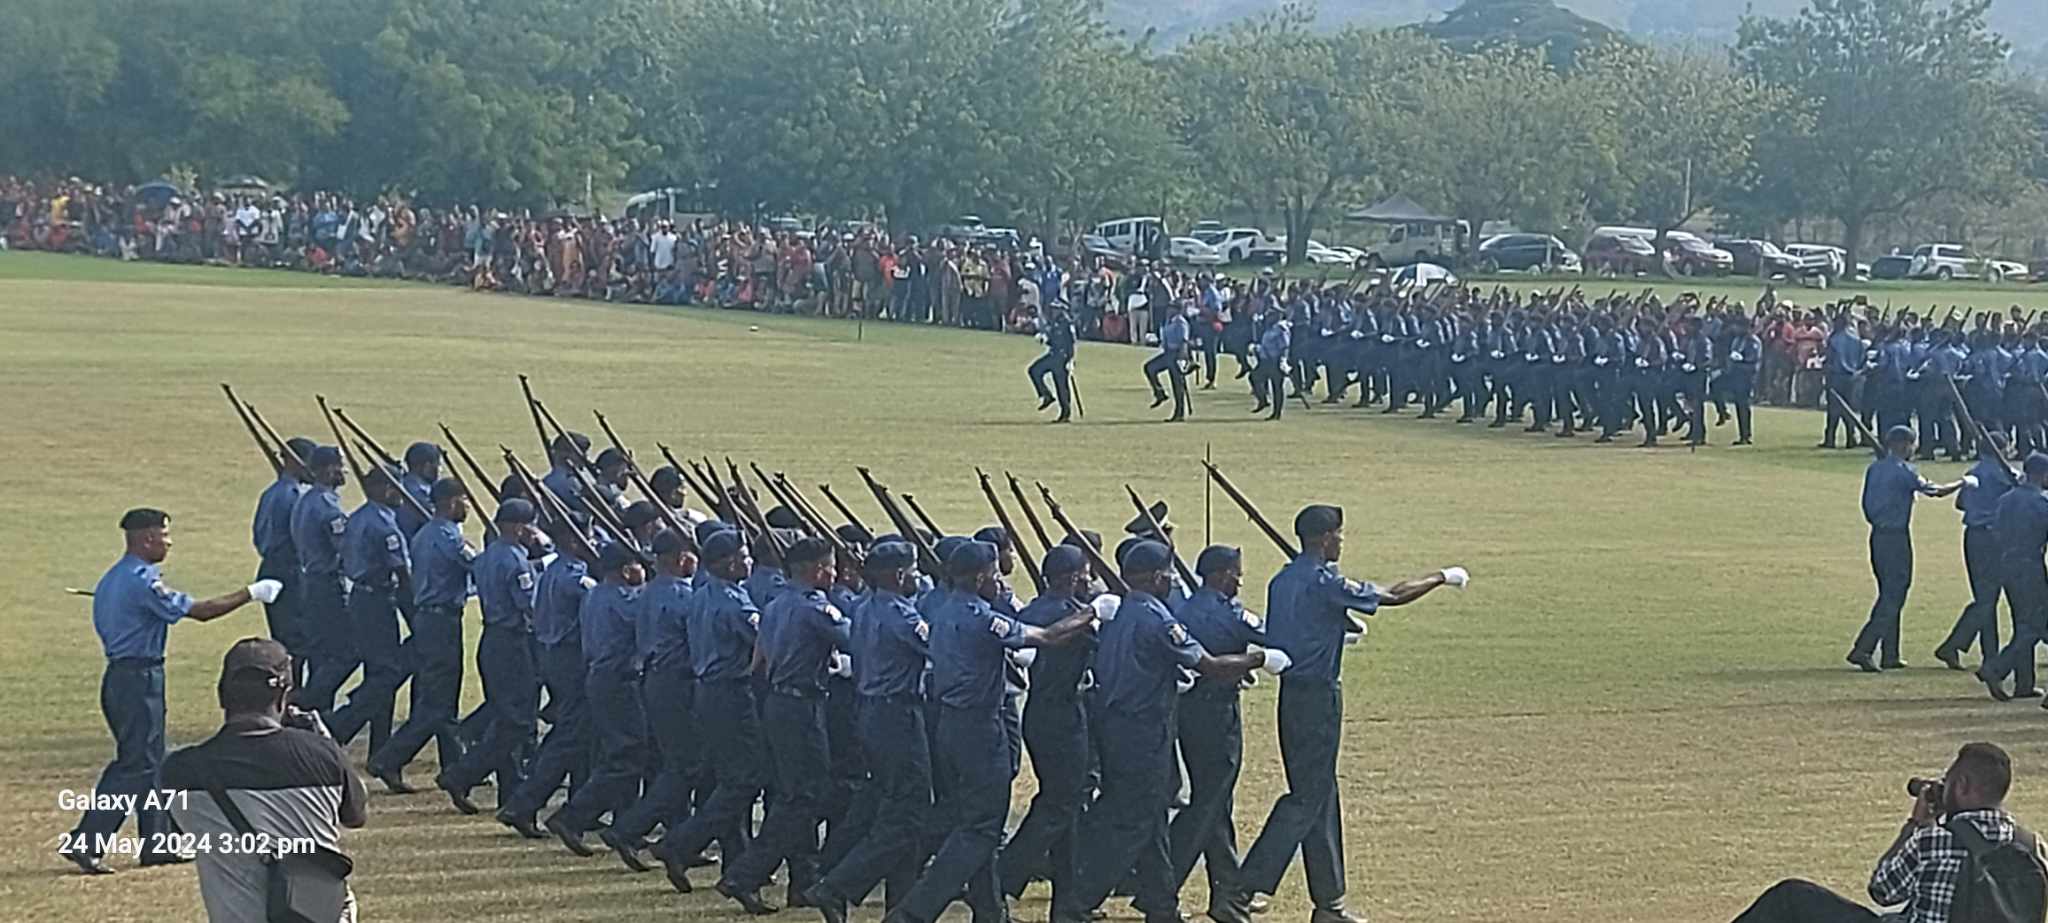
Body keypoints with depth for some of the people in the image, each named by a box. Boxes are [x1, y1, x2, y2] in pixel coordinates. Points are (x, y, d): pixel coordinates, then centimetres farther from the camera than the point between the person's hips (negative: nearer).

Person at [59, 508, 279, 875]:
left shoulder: (111, 580, 14)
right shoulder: (143, 580, -17)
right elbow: (199, 611, -18)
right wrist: (251, 593, -10)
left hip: (119, 676, 10)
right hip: (139, 678, -10)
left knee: (149, 762, 14)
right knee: (135, 766, -7)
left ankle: (156, 844, 17)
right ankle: (85, 842, -10)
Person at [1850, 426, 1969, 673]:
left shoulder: (1873, 469, 11)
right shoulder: (1902, 470, -14)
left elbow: (1866, 505, 14)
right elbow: (1933, 490, -14)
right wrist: (1963, 483, -1)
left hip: (1877, 535, 8)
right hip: (1896, 538, -8)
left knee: (1889, 595, 15)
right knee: (1893, 598, -5)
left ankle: (1890, 655, 16)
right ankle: (1862, 649, -14)